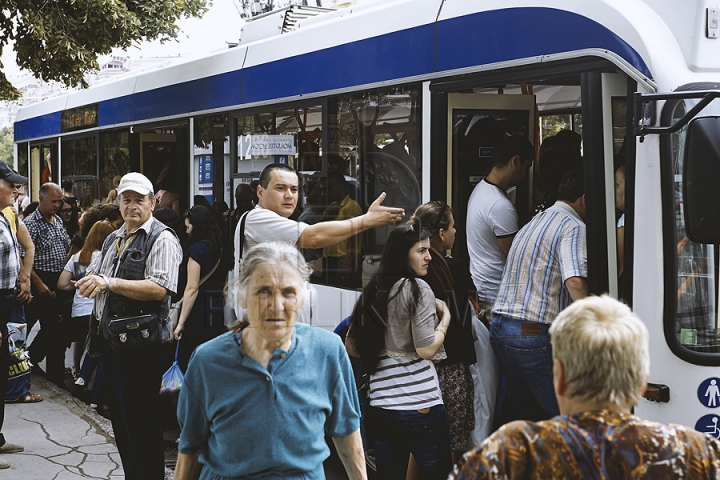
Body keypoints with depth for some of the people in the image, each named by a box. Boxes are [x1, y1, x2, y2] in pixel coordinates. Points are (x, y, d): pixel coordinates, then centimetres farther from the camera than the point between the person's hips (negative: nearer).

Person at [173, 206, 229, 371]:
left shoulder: (196, 249, -9)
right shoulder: (221, 250, 13)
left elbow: (192, 289, -14)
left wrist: (181, 322, -12)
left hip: (198, 314, -8)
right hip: (217, 315, 8)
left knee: (187, 365, -5)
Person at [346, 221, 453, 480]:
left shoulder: (371, 292, 12)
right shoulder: (417, 289, -6)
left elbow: (352, 347, 18)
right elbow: (426, 350, -10)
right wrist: (445, 317, 4)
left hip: (380, 407, 6)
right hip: (421, 405, -6)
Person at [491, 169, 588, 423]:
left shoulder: (533, 223, 21)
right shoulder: (574, 228, -9)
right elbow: (575, 281, -25)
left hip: (500, 327, 9)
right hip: (536, 335, -9)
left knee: (519, 410, 17)